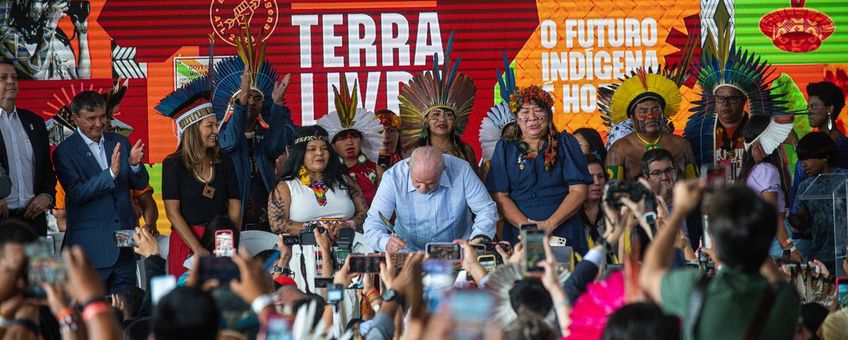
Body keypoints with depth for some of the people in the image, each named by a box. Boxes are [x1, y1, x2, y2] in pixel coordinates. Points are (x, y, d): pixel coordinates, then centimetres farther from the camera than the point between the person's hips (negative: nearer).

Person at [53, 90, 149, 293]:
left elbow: (141, 184, 10)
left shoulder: (120, 143, 9)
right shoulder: (65, 152, -5)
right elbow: (76, 193, -15)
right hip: (91, 245, -5)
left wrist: (134, 164, -12)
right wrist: (111, 173, -26)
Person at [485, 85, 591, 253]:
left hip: (563, 233, 0)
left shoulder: (565, 143, 11)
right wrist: (525, 225, -12)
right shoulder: (504, 149, 14)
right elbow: (499, 196, 5)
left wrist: (550, 224, -11)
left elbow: (579, 190, 2)